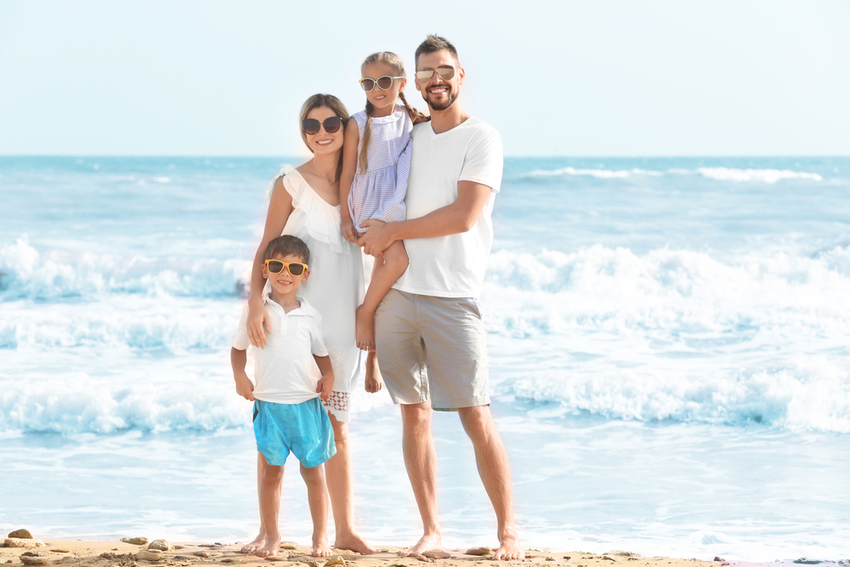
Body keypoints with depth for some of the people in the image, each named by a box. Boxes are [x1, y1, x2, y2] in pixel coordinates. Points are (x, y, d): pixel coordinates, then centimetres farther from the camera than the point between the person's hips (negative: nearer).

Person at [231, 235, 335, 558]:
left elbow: (321, 352, 14)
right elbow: (238, 347, 12)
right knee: (270, 472, 2)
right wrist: (239, 377, -4)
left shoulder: (310, 316, 5)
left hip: (307, 404, 1)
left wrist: (328, 376, -6)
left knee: (313, 471, 5)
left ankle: (321, 536, 15)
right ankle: (271, 536, 13)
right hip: (269, 404, -1)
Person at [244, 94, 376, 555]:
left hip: (341, 318, 4)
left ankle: (344, 529, 11)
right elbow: (267, 247, -5)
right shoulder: (291, 183, -4)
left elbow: (366, 248, 14)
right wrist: (256, 300, -21)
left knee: (337, 426, 7)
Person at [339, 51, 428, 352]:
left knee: (383, 262, 2)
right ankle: (365, 312, -4)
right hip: (370, 205, -4)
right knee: (398, 257, -25)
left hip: (398, 204, 4)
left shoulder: (413, 119, 7)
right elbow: (347, 173, -1)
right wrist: (345, 217, -3)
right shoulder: (358, 124, -3)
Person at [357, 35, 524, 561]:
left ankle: (509, 532, -2)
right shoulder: (407, 137, 16)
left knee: (477, 418, -8)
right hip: (396, 292, 5)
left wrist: (392, 233, -7)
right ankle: (431, 531, 13)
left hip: (452, 297, -5)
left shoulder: (482, 139, -2)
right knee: (414, 414, 6)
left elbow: (463, 217, -12)